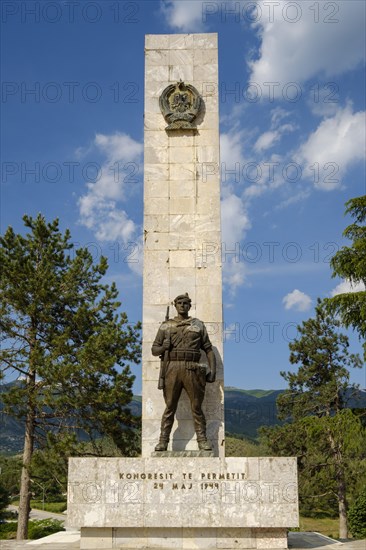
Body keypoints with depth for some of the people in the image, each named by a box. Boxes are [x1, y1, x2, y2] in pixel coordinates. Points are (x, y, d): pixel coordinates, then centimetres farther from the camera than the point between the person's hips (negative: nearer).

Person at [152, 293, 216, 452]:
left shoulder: (198, 325, 14)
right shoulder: (165, 326, 14)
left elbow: (208, 349, 11)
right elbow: (154, 349, 14)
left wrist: (213, 369, 1)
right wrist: (163, 347, -8)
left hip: (192, 369, 0)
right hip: (172, 368, 0)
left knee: (197, 407, 2)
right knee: (170, 407, 0)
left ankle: (202, 440, 8)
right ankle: (163, 441, 5)